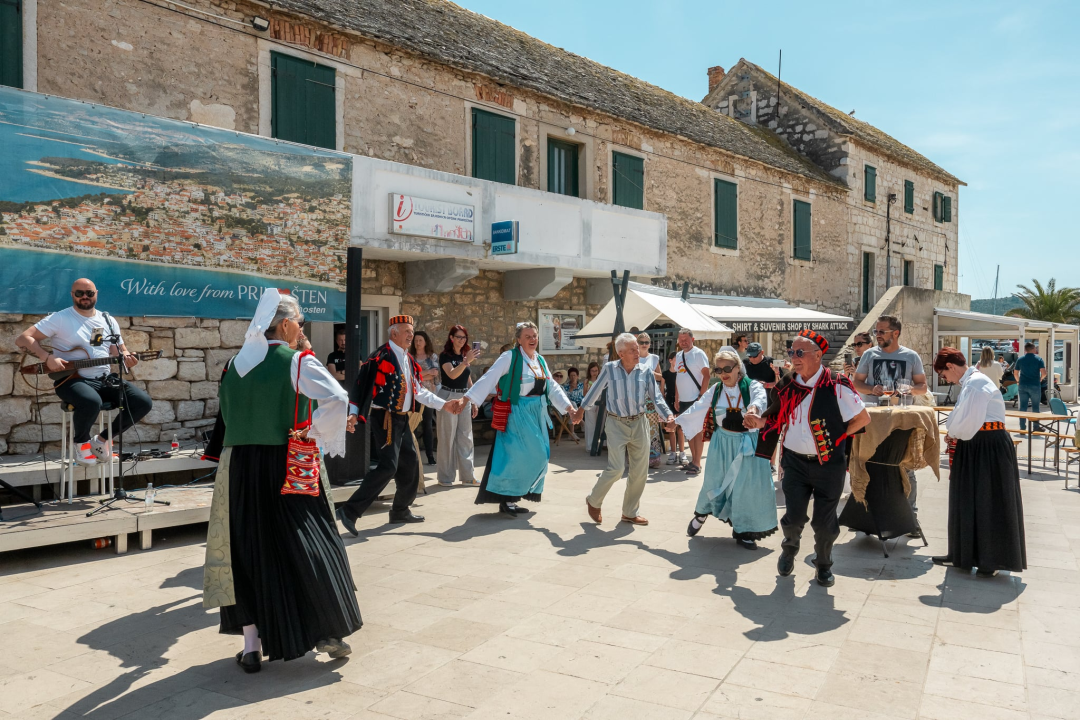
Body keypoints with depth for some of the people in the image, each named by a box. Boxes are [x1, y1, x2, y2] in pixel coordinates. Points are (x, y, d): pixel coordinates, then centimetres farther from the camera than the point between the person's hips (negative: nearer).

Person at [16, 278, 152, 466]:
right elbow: (22, 339, -6)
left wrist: (127, 358, -8)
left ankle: (103, 439, 8)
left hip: (104, 379, 5)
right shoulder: (60, 318, -2)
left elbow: (120, 352, 16)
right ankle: (81, 442, -5)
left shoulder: (108, 321, 13)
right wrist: (48, 358, -20)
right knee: (92, 402, -39)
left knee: (143, 402, -15)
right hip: (71, 379, -5)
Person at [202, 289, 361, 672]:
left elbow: (227, 413, 15)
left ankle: (251, 644, 14)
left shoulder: (235, 364, 6)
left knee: (247, 550, 12)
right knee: (308, 546, 8)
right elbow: (338, 398, -24)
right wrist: (317, 432, -10)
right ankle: (328, 632, 14)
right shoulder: (298, 362, -10)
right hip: (287, 467, -4)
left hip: (240, 467, 5)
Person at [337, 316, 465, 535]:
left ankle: (400, 510, 28)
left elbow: (419, 390, 17)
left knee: (410, 463, 14)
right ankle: (350, 510, -11)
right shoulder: (381, 357, -13)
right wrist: (354, 414, -25)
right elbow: (362, 384, -16)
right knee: (388, 467, -16)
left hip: (402, 419, 9)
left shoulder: (409, 360, 13)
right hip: (385, 419, -9)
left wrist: (444, 404, 14)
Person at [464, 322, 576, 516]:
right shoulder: (510, 357, -10)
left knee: (535, 457, 8)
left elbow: (552, 387, 12)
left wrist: (568, 407, 3)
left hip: (537, 414, 8)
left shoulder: (540, 360, 11)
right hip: (517, 414, -7)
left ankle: (511, 498, 19)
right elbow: (489, 378, -16)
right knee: (516, 456, -10)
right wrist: (468, 398, -23)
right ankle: (505, 499, 5)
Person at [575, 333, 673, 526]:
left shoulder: (646, 370, -2)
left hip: (639, 423, 3)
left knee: (640, 471, 7)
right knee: (616, 468, -11)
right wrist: (582, 408, 17)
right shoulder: (609, 368, -6)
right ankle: (593, 501, 15)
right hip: (617, 424, -3)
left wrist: (668, 415, -17)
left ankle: (630, 513, 23)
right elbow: (595, 390, 7)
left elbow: (657, 397, -1)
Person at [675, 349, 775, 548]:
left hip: (748, 444, -2)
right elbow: (697, 409, 6)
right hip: (722, 443, 2)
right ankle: (701, 514, 37)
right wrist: (676, 422, 1)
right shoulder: (716, 390, 3)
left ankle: (743, 530, 20)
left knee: (747, 486, 2)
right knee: (715, 482, 9)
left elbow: (760, 398, -31)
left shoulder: (752, 386, -9)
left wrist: (754, 408, -54)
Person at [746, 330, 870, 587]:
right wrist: (760, 421, -5)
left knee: (824, 522, 7)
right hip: (795, 461, 3)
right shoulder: (788, 385, 1)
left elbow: (863, 418, -6)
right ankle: (789, 549, 34)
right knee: (794, 517, 2)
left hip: (828, 464, -3)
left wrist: (837, 437, -6)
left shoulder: (836, 386, -13)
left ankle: (824, 565, 32)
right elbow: (780, 418, 13)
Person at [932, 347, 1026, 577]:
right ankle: (963, 554, 24)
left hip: (989, 448, -10)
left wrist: (953, 434, -5)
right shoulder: (969, 382, 11)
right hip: (975, 446, 10)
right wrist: (955, 433, 0)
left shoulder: (976, 383, -18)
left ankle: (994, 560, 11)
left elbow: (969, 422, -22)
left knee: (990, 503, 0)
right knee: (968, 501, 14)